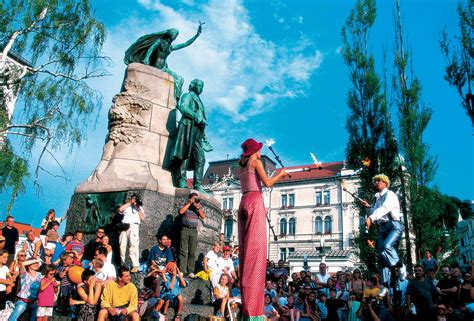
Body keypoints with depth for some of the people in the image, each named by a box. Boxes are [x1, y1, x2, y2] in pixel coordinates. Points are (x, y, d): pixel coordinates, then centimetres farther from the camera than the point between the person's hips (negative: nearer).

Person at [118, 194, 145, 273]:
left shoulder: (140, 208, 23)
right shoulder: (126, 206, 24)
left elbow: (143, 218, 10)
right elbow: (120, 209, 1)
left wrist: (138, 208, 4)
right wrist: (129, 203, 8)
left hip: (134, 226, -2)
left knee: (133, 245, -14)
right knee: (122, 245, -1)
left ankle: (135, 266, -18)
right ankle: (122, 264, 12)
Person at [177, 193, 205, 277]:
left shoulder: (199, 207, 16)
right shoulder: (185, 205, 9)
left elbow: (203, 217, 4)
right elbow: (180, 212, -11)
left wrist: (198, 207, -5)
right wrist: (189, 203, -7)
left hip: (194, 231, 3)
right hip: (185, 229, -2)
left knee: (192, 252, 0)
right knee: (183, 251, -7)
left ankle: (190, 271, 2)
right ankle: (182, 270, -8)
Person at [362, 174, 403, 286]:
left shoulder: (390, 195, -2)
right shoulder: (378, 198, 21)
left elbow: (384, 208, -21)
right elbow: (376, 213, 25)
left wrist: (371, 218, -34)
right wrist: (368, 207, 7)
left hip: (394, 225, -7)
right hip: (382, 227, 7)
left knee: (387, 245, -31)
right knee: (382, 256, 1)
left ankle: (400, 267, -9)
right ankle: (386, 283, 4)